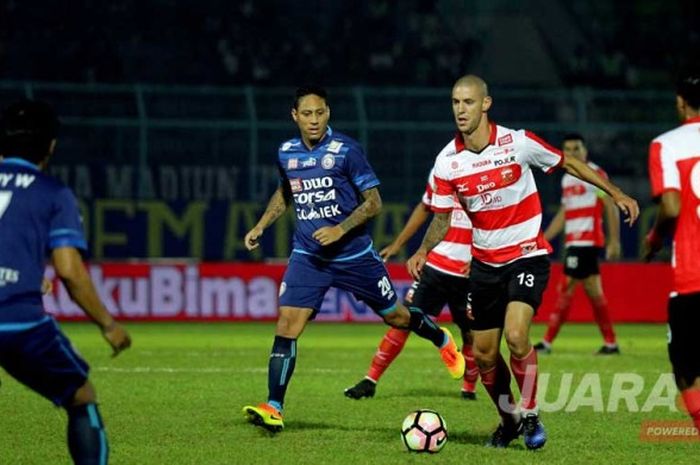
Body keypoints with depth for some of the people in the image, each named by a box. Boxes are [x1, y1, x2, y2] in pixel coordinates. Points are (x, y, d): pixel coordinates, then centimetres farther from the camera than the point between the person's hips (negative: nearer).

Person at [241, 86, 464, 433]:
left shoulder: (345, 150, -13)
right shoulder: (286, 153, 1)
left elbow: (373, 202, -10)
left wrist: (340, 229, -21)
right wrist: (260, 226, 12)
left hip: (354, 254, -3)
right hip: (307, 257, 3)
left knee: (395, 316, 11)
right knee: (286, 324, -13)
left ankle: (442, 340, 43)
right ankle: (273, 409, -13)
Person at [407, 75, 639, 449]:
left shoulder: (517, 143, -15)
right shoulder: (447, 161, -7)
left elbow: (568, 163, -1)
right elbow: (442, 217, 5)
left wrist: (615, 194, -1)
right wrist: (423, 251, -13)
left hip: (527, 256, -4)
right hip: (485, 262, 4)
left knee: (515, 335, -24)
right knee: (484, 355, 6)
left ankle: (530, 415, -4)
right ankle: (508, 419, 31)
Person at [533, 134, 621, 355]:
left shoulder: (595, 174, -6)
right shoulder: (567, 179, 18)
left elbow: (611, 207, -10)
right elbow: (563, 214, 24)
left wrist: (614, 241, -16)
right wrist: (542, 240, 21)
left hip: (587, 241, -8)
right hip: (573, 242, 8)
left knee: (567, 288, -9)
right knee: (593, 290, 8)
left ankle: (547, 342, -8)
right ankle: (610, 342, 10)